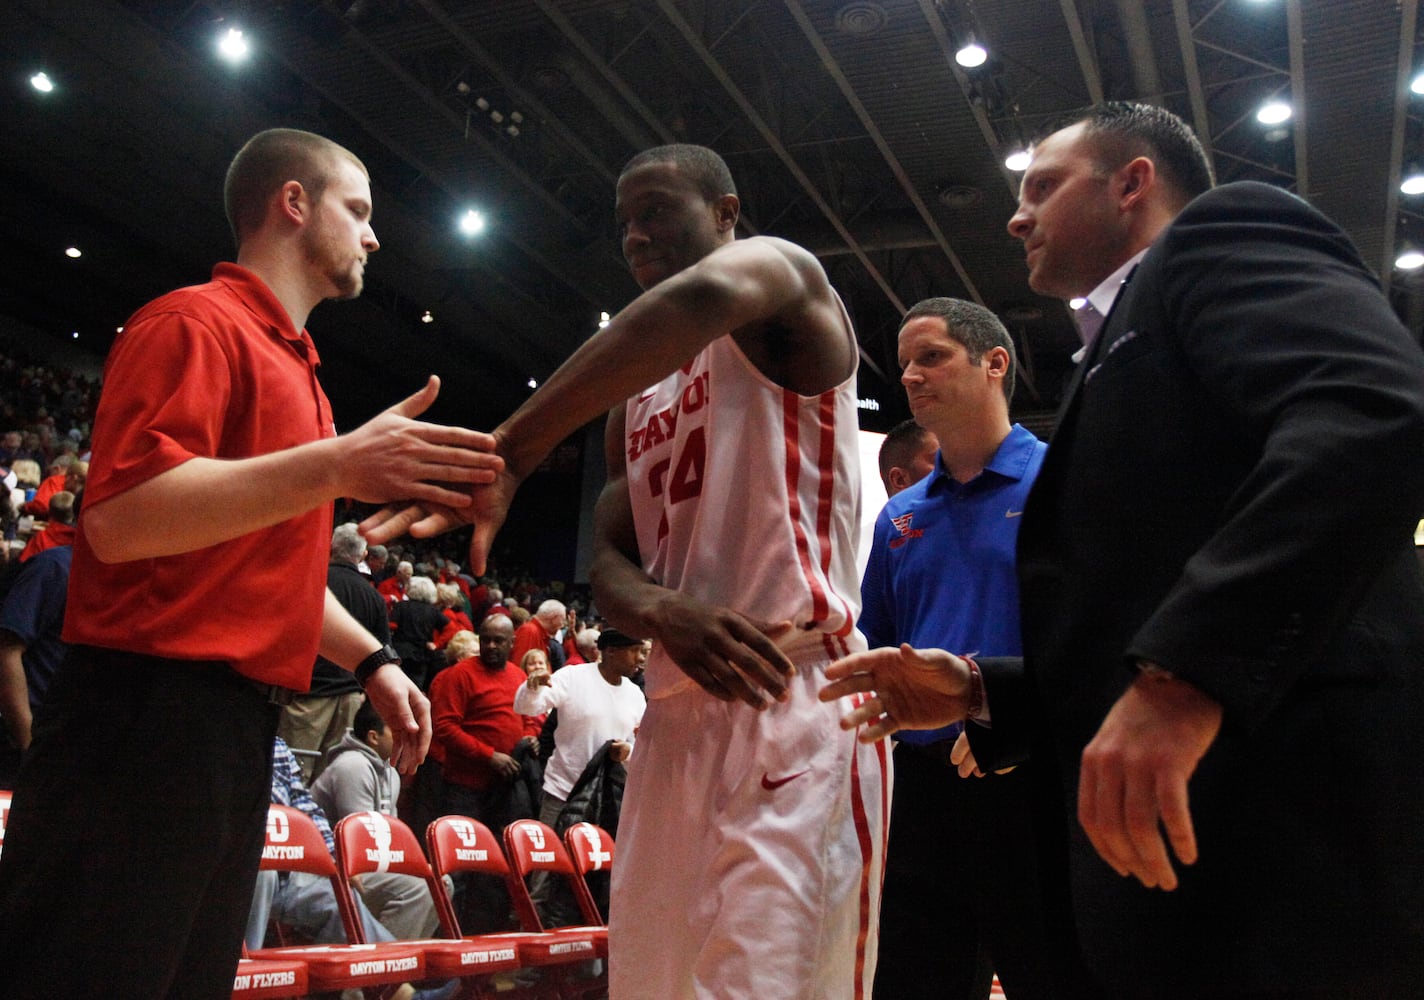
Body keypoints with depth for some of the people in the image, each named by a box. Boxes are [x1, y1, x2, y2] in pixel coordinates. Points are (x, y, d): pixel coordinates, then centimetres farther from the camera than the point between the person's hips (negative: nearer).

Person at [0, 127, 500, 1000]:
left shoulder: (292, 364, 22)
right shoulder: (197, 323, -6)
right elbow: (121, 518, -21)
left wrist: (371, 662, 18)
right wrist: (336, 466, -28)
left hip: (240, 726, 10)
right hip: (150, 718, -9)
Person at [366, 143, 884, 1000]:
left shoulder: (778, 268, 0)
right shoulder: (638, 403, 23)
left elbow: (703, 298, -26)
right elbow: (610, 561, 13)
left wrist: (509, 453, -31)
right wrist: (662, 613, -13)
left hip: (792, 697, -8)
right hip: (677, 716, 8)